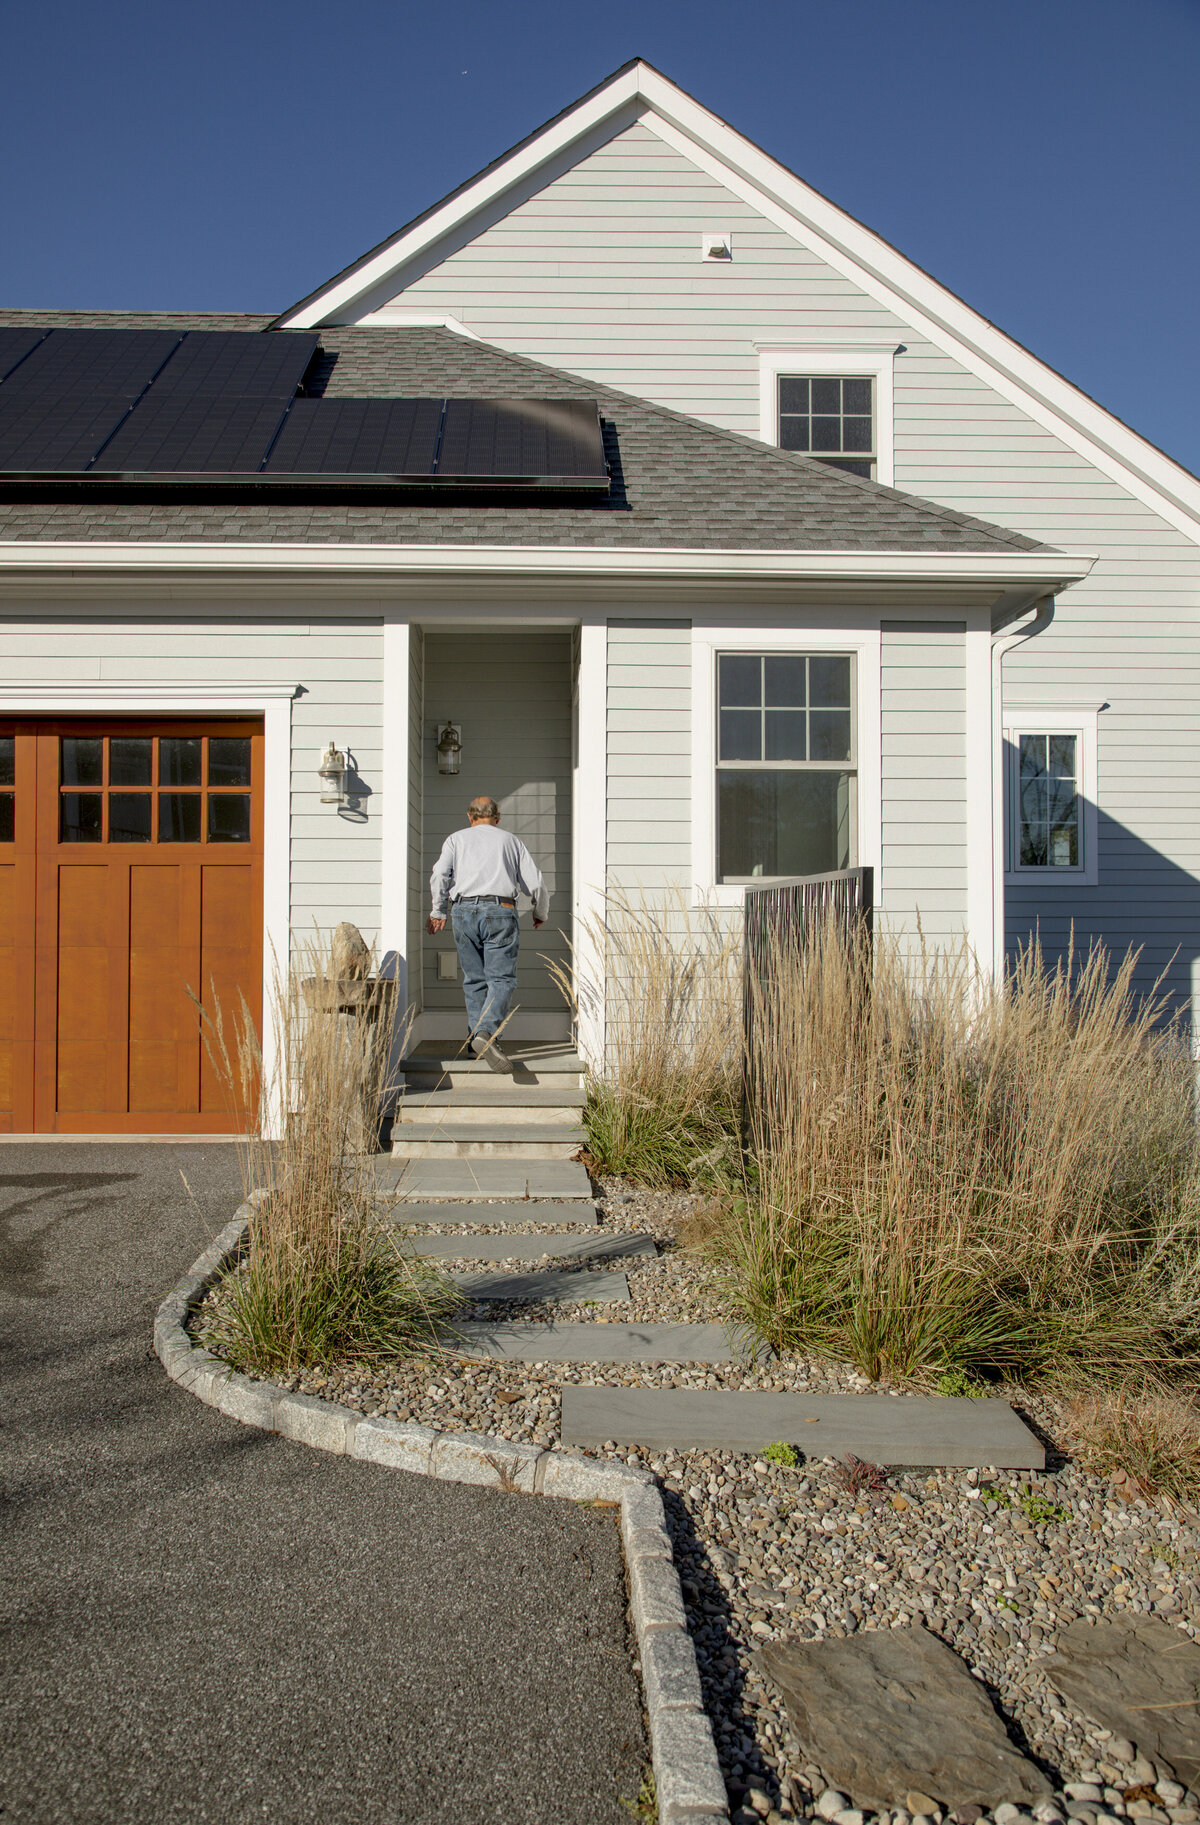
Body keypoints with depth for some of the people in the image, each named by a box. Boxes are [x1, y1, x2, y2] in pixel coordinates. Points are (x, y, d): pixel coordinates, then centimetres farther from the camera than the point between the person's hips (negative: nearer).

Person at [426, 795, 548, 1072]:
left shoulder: (456, 839, 16)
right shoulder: (511, 840, 17)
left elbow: (439, 875, 0)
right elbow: (535, 883, 13)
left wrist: (438, 911, 9)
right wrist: (541, 914, 28)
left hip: (463, 911, 2)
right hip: (500, 912, -2)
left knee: (474, 979, 11)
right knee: (502, 978, -7)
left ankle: (477, 1037, 7)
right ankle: (485, 1032, -27)